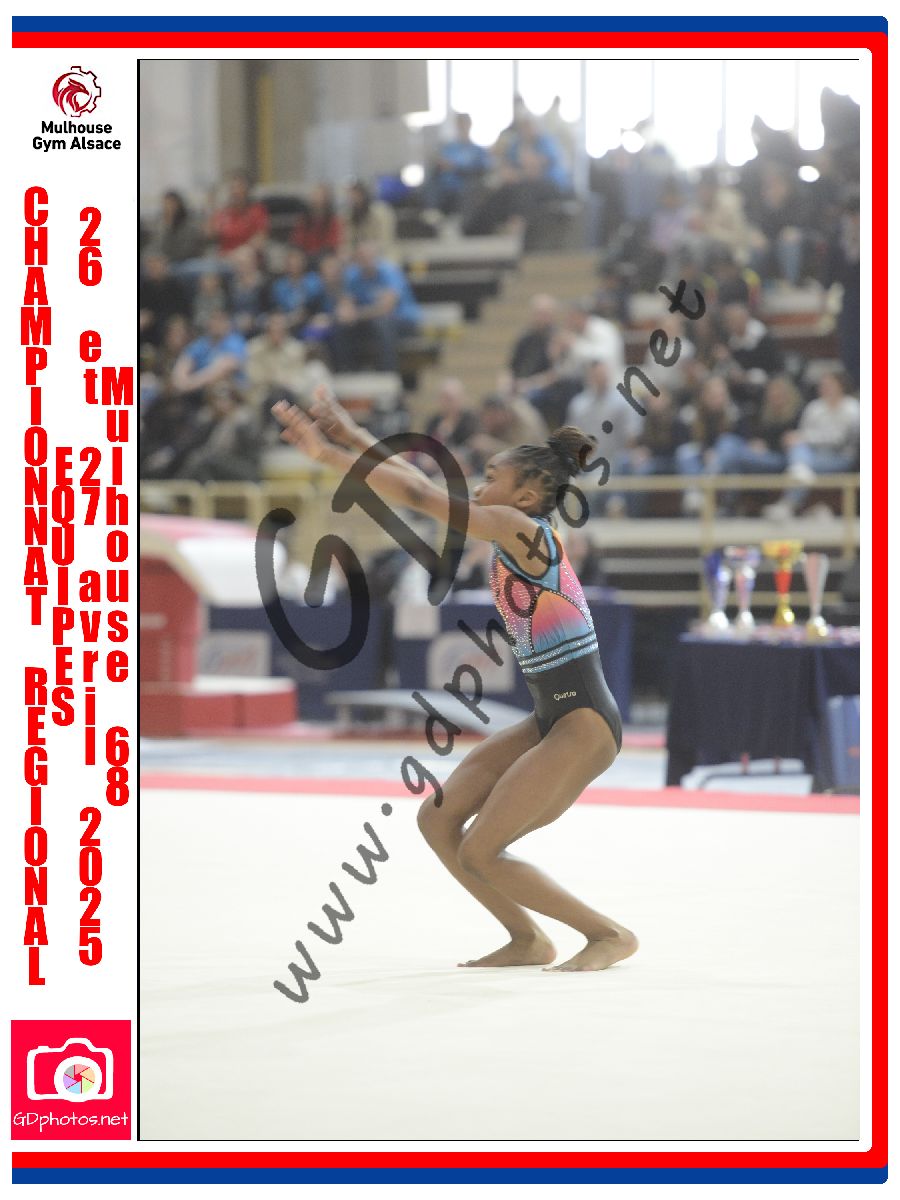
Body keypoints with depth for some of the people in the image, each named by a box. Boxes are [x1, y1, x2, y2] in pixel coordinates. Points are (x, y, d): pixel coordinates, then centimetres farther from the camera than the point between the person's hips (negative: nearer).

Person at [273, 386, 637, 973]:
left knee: (478, 854, -9)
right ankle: (528, 940, 18)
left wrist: (326, 452, -12)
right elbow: (427, 489, 17)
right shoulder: (522, 534, 11)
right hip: (552, 720, 10)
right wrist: (353, 436, 15)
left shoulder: (519, 528, -14)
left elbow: (419, 495, -15)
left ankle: (610, 934, 2)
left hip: (585, 726, -10)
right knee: (438, 819, 8)